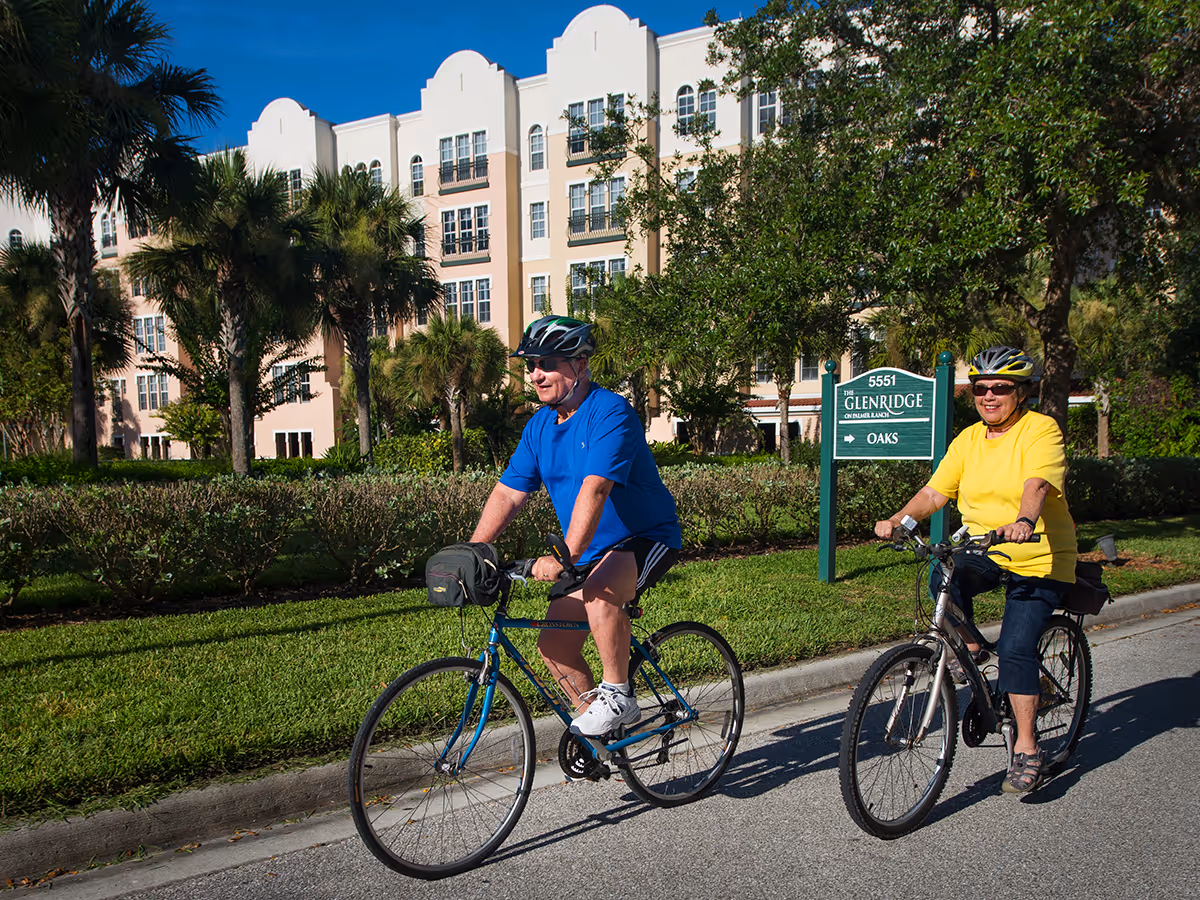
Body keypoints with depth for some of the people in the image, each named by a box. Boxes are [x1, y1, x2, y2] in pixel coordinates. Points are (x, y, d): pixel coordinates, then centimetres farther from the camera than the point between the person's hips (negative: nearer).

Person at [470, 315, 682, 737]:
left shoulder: (611, 412, -21)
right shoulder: (539, 425, 3)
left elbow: (594, 489, -33)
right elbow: (507, 493, 2)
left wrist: (565, 557, -43)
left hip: (645, 537, -7)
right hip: (592, 552, 7)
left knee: (598, 595, -35)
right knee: (553, 647, -1)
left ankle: (618, 697, -15)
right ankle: (597, 720, 22)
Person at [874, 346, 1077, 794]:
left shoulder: (1040, 429, -9)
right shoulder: (969, 439, 7)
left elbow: (1037, 484, -27)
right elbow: (935, 492, 3)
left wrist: (1023, 521, -47)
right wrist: (899, 519, -14)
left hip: (1038, 561, -4)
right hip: (981, 554, 4)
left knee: (1016, 649, -13)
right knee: (943, 577, -27)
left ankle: (1026, 750, 3)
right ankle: (969, 648, 0)